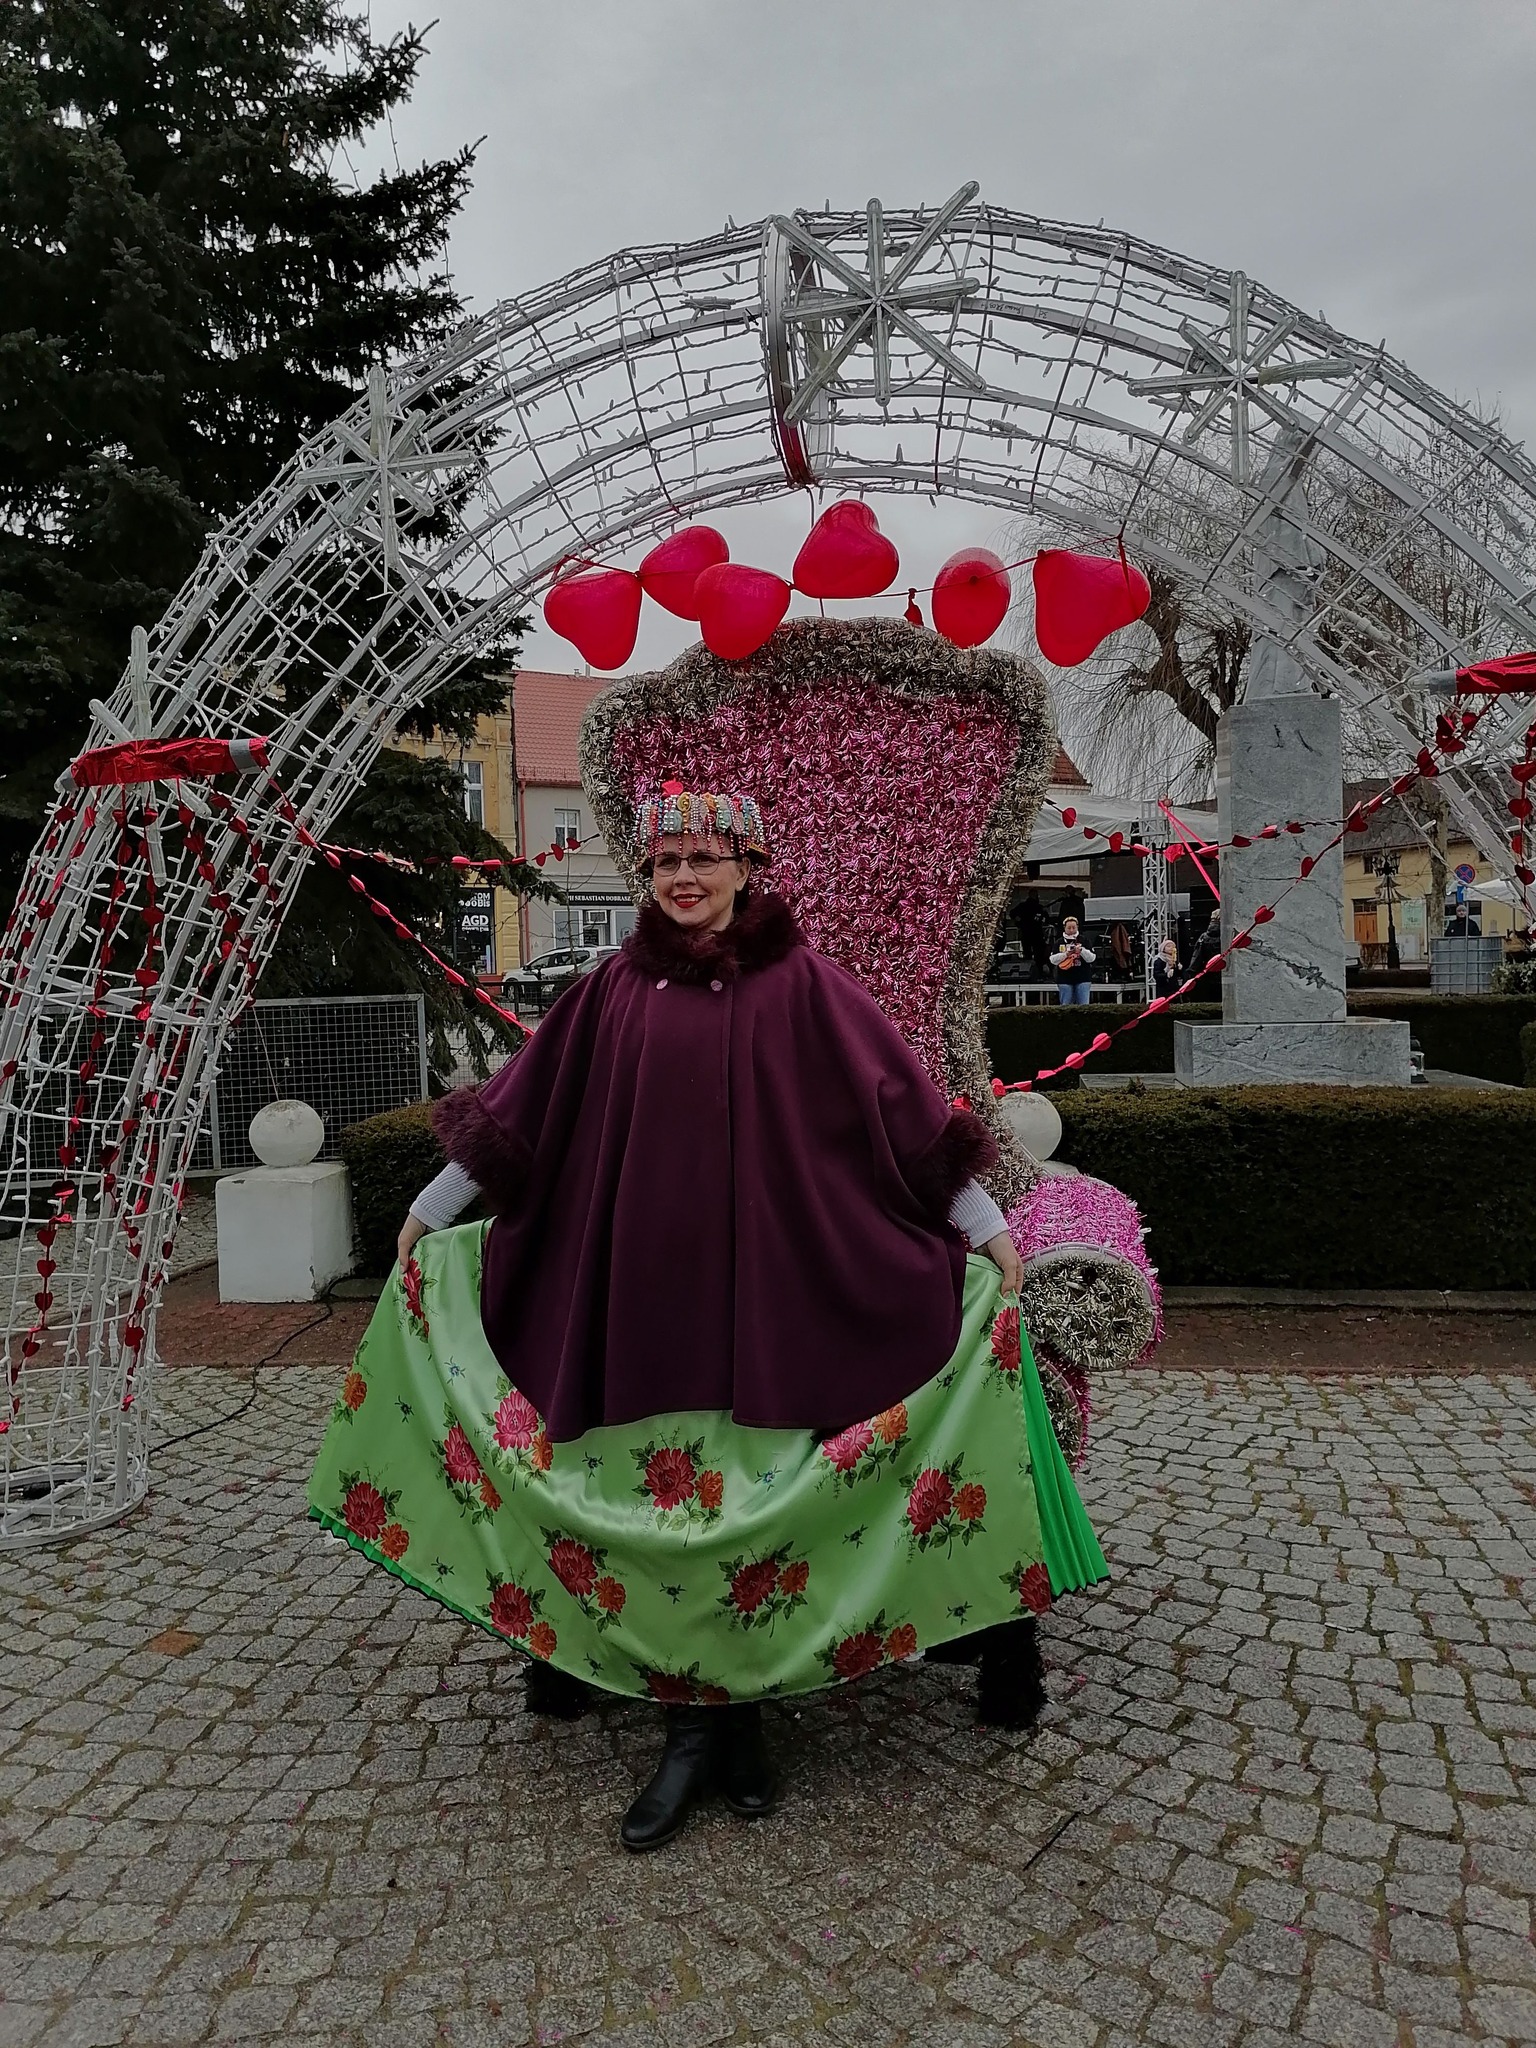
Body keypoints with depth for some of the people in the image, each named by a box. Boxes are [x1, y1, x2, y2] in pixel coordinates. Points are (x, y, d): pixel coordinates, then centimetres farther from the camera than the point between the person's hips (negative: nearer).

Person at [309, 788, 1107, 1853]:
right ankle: (698, 1718, 19)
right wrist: (430, 1207, 17)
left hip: (764, 1272, -2)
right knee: (661, 1491, 5)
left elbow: (899, 1096, -2)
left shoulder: (798, 981, -2)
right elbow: (526, 1104, 13)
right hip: (640, 1268, 3)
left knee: (750, 1485, 2)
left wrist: (986, 1224, -3)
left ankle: (727, 1710, 20)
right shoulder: (617, 986, 7)